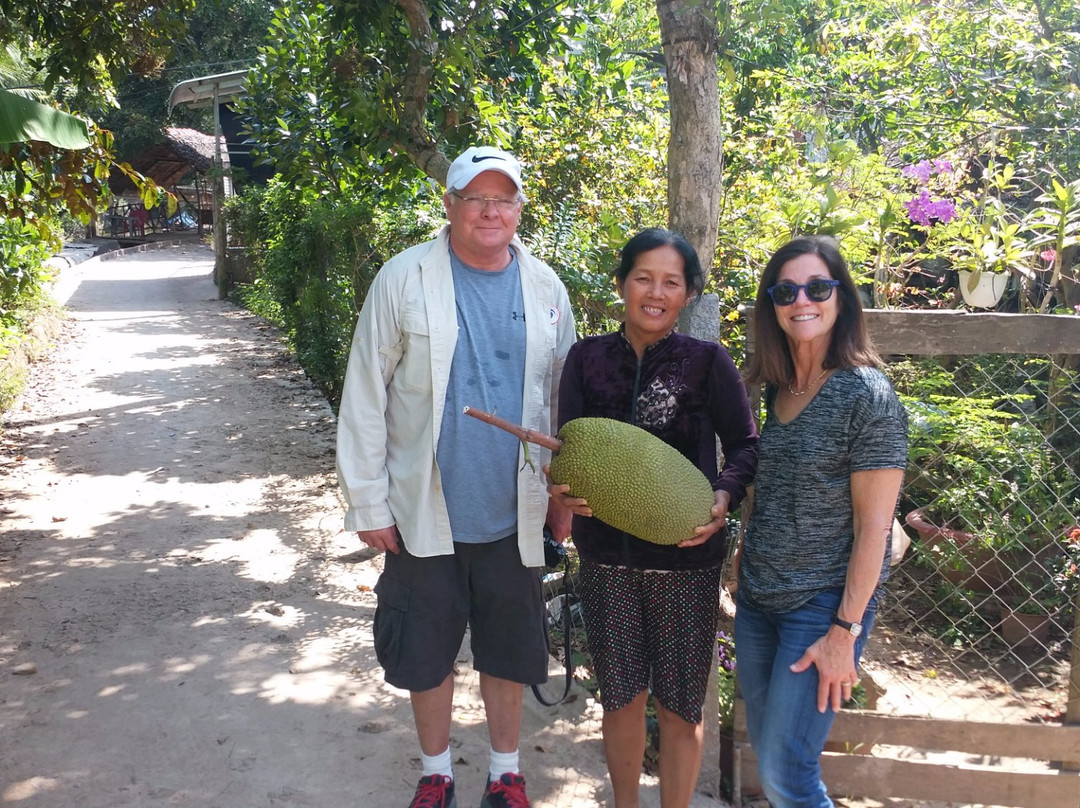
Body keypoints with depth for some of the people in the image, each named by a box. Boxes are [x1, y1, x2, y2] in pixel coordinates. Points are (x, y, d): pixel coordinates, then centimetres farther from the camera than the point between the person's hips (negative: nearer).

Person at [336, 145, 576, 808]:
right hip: (425, 513, -1)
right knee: (427, 652, 14)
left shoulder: (546, 289, 1)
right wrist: (368, 502, -7)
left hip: (514, 516, 2)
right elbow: (366, 397, -6)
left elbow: (565, 400, 7)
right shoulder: (404, 279, -7)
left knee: (508, 651, 16)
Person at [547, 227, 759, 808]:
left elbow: (746, 445, -1)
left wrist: (724, 496, -19)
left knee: (679, 706, 10)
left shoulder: (708, 362, -4)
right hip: (607, 556, 2)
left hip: (687, 559, -2)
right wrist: (562, 490, -19)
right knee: (621, 697, 15)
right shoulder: (587, 358, 2)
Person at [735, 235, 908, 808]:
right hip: (757, 596, 7)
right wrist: (747, 553, 11)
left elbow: (873, 526, -16)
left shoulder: (867, 396, -16)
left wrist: (844, 632, -16)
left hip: (823, 605, -7)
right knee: (764, 746, 17)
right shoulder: (777, 388, 5)